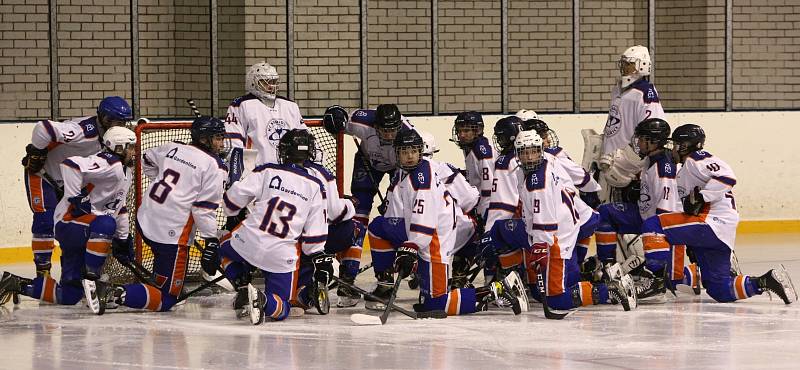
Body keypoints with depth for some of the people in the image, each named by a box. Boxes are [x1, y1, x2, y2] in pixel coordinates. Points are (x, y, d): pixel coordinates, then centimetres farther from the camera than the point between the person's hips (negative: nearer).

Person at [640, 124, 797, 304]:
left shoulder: (695, 160, -2)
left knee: (652, 225, -15)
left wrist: (700, 198, -22)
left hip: (713, 224, -10)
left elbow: (726, 175, -19)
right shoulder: (685, 170, 31)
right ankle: (765, 282, 1)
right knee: (720, 291, 3)